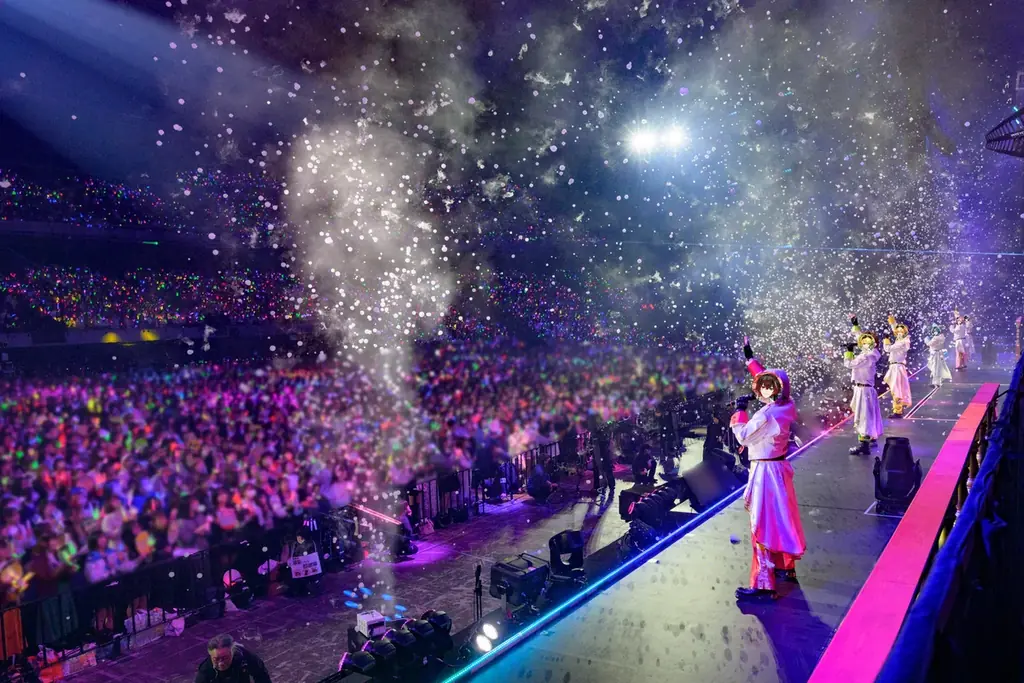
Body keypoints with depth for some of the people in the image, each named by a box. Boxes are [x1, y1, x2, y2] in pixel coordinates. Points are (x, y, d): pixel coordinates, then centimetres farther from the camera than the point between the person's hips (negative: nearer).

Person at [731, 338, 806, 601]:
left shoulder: (766, 415, -24)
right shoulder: (787, 405, 0)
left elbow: (743, 437, -14)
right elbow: (768, 377, 14)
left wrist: (740, 411, -6)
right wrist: (750, 357, 21)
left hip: (765, 471, -9)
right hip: (779, 467, 9)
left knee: (762, 526, -5)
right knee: (780, 519, 22)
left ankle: (763, 585, -2)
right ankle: (786, 567, 37)